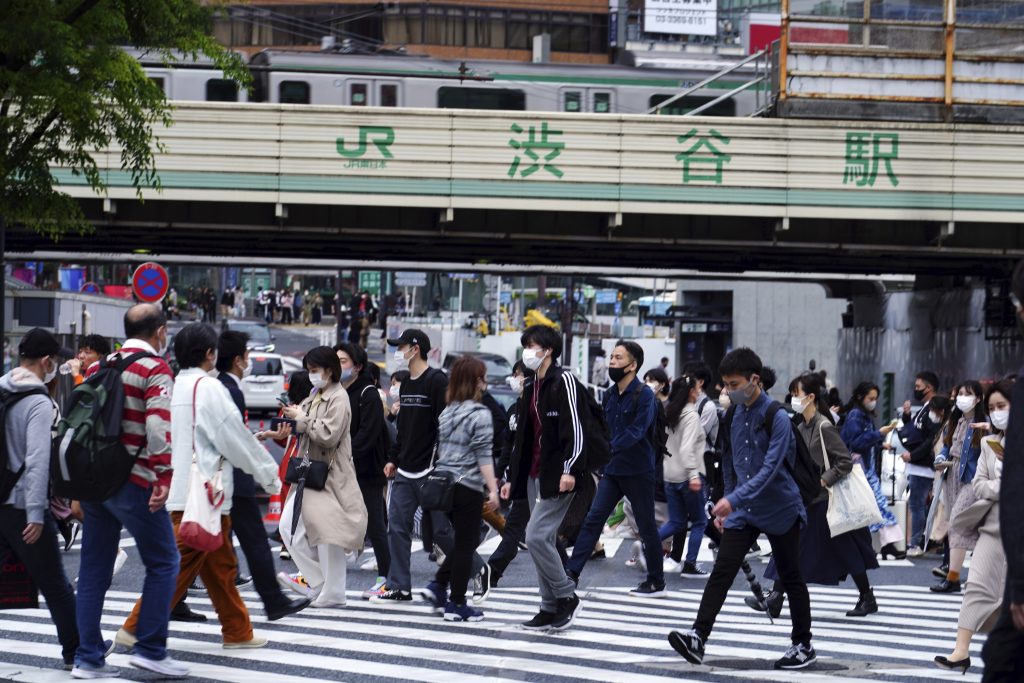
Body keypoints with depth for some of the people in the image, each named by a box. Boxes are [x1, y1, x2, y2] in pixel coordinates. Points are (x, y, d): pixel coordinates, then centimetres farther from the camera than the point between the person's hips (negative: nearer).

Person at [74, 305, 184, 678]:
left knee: (94, 569, 10)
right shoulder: (155, 369, -7)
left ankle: (88, 658, 11)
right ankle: (151, 649, -1)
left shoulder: (102, 367, 14)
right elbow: (158, 426, -19)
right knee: (163, 562, 3)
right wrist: (163, 477, -19)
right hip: (134, 483, -7)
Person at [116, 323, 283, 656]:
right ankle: (137, 629, -6)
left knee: (220, 564, 15)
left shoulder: (175, 387, 11)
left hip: (180, 489, 9)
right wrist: (270, 475, 2)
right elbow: (235, 440, -9)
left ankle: (238, 631, 21)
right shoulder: (208, 388, -13)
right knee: (180, 565, -6)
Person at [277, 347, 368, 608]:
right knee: (289, 528, 6)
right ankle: (316, 582, 15)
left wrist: (302, 419, -13)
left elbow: (329, 435, -20)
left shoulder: (338, 398, -11)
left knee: (327, 535, -5)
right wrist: (293, 423, 1)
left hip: (330, 476, -9)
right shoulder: (315, 396, 14)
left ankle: (332, 594, 4)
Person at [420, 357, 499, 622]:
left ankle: (438, 586, 11)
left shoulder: (447, 412, 12)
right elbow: (483, 456, -14)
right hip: (467, 486, -7)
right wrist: (493, 489, -14)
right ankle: (456, 605, 4)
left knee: (465, 540, 20)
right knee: (465, 544, 1)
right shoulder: (480, 413, -10)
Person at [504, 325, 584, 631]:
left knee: (537, 537, -15)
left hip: (557, 476, -9)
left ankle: (567, 597, -2)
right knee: (544, 541, 8)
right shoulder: (531, 387, 18)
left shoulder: (563, 381, -8)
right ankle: (551, 609, 13)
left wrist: (569, 469, -24)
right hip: (534, 476, 9)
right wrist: (512, 477, 20)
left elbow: (574, 427, -16)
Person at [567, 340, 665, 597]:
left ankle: (656, 583, 14)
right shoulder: (610, 394, 9)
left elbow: (635, 432, -24)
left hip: (638, 471, -7)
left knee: (647, 526, 4)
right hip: (613, 469, 7)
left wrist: (608, 450, -31)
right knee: (593, 519, 0)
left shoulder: (644, 395, -14)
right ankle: (572, 571, 0)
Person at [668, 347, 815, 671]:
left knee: (791, 579, 7)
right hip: (743, 510, 5)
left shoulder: (777, 418, -17)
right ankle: (697, 638, -16)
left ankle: (803, 646, 19)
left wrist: (734, 499, -34)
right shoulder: (733, 416, 5)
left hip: (780, 509, -5)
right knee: (721, 572, -8)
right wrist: (727, 504, 18)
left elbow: (770, 469, -26)